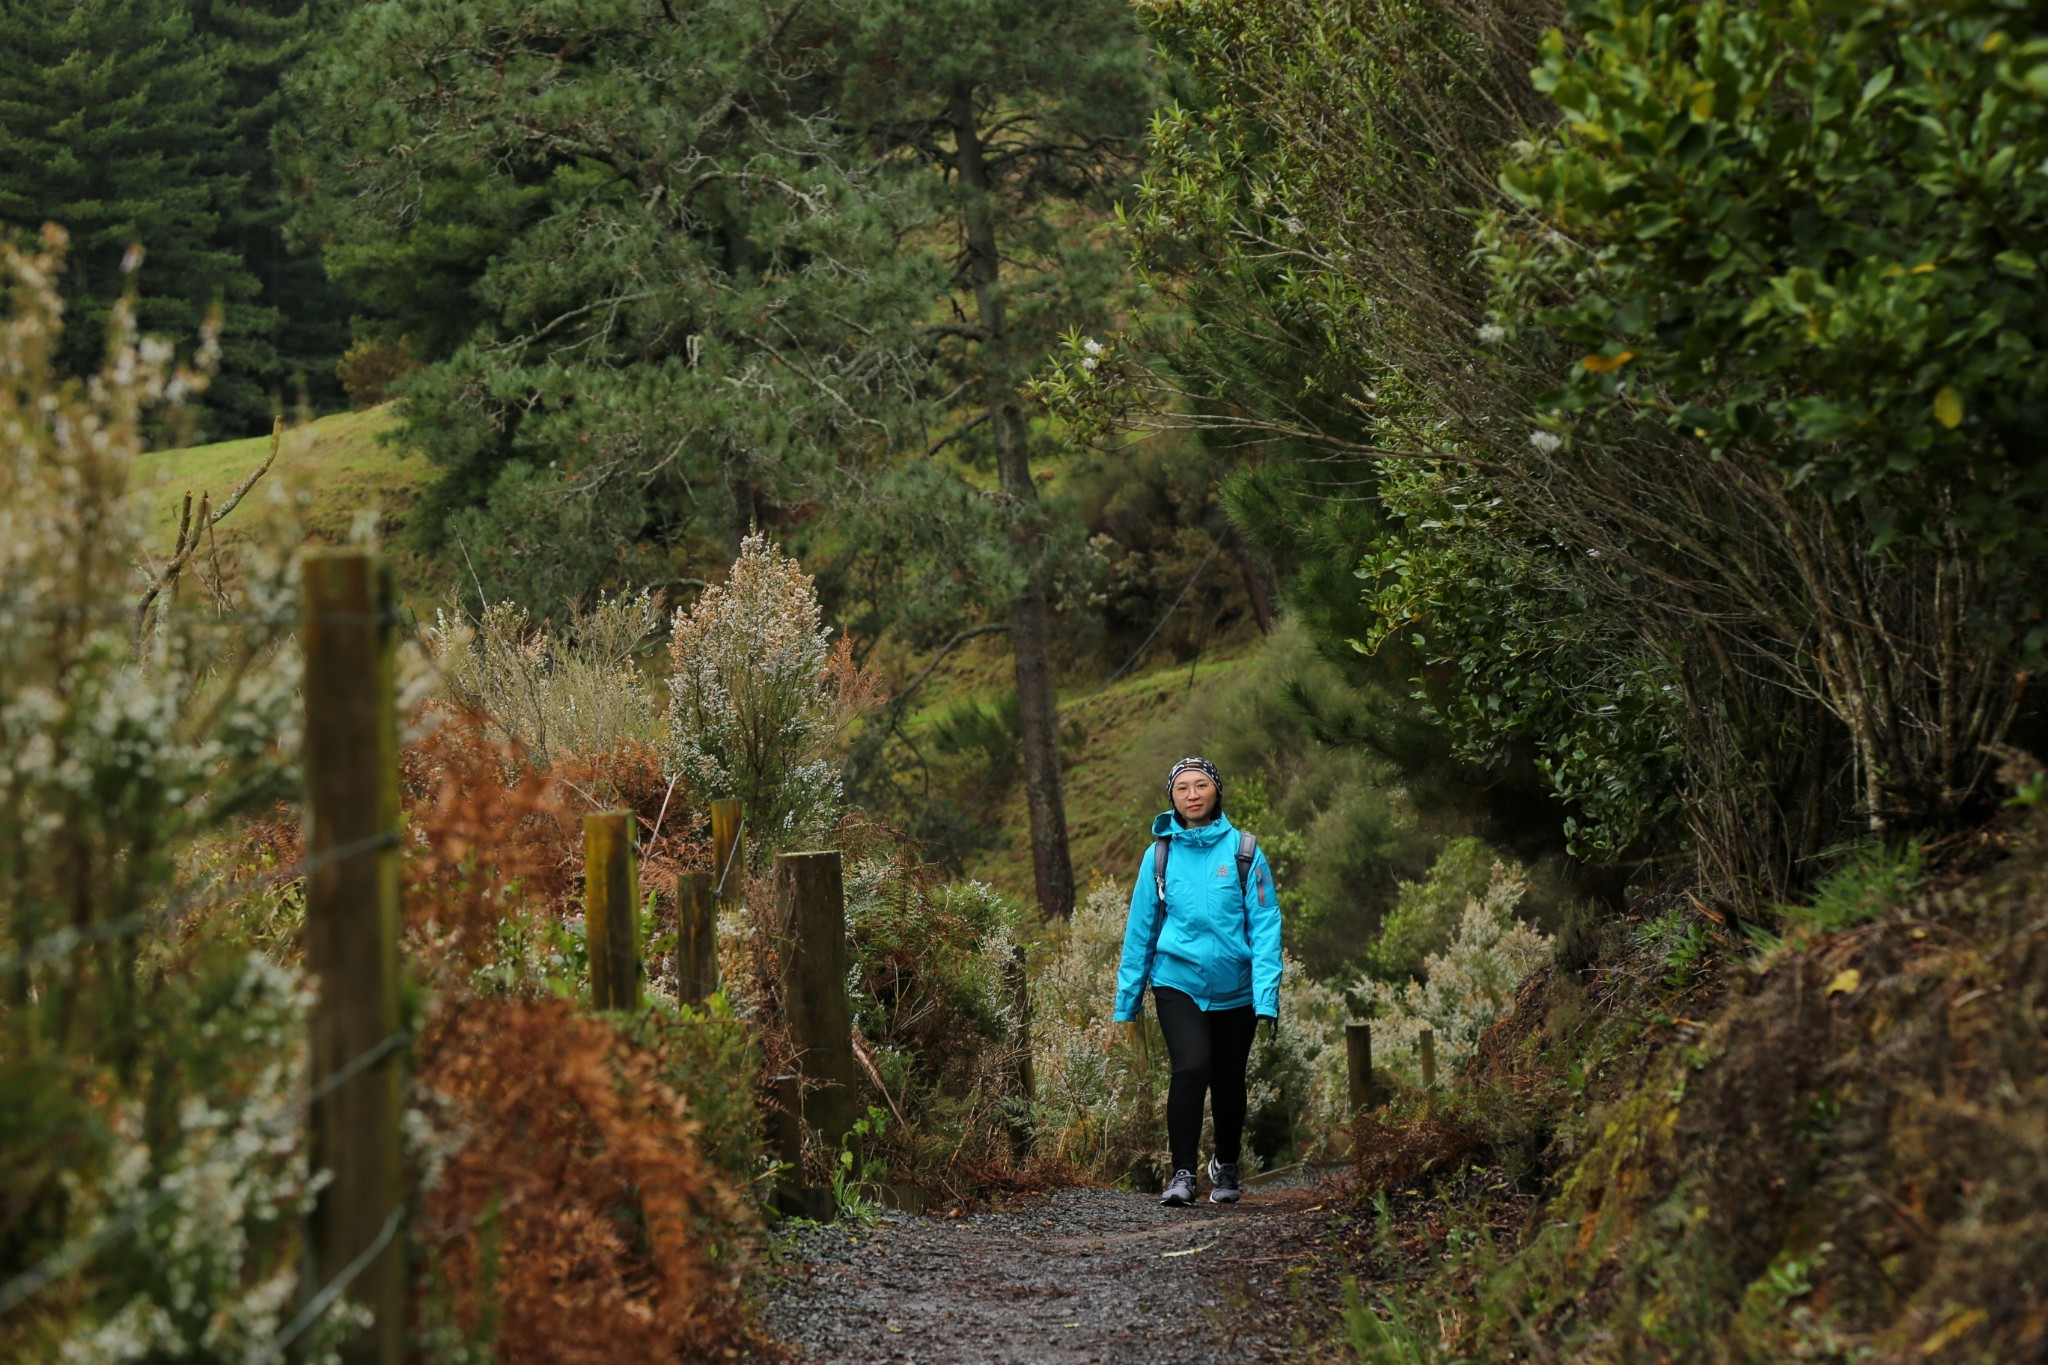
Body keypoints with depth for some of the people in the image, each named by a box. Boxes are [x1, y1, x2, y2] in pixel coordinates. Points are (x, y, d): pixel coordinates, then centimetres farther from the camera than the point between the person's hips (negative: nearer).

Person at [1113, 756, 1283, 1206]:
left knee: (1228, 1081, 11)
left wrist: (1267, 995, -12)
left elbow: (1265, 924, -3)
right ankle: (1183, 1174, -11)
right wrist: (1128, 1001, 8)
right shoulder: (1160, 854, 1)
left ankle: (1226, 1169, 35)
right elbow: (1140, 928, 6)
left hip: (1234, 988, 1)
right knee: (1191, 1069, -20)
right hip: (1177, 983, -1)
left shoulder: (1243, 850, -2)